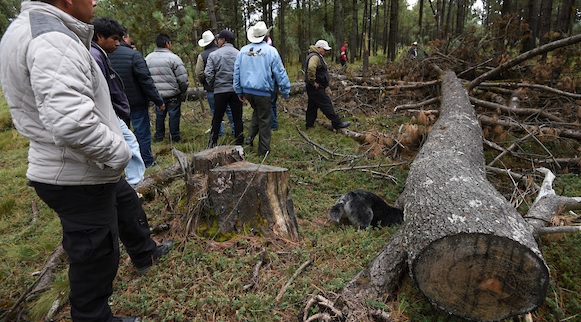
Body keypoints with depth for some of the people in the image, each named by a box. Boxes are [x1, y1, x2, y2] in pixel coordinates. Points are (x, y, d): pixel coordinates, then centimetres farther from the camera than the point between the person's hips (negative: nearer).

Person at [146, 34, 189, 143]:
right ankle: (175, 137, 12)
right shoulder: (173, 57, -11)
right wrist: (183, 90, 3)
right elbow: (182, 77, -12)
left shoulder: (148, 58, 6)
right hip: (173, 93, -5)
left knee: (159, 115, 15)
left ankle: (159, 136, 24)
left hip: (157, 94, 5)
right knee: (174, 114, 5)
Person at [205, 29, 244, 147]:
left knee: (217, 118, 10)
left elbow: (208, 74, -6)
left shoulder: (213, 55, -3)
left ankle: (213, 143, 15)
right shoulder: (239, 54, 0)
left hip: (220, 90, 0)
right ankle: (239, 144, 9)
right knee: (237, 118, 6)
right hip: (236, 90, 1)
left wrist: (212, 85, 10)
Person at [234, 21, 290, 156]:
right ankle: (263, 150, 11)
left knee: (257, 112, 28)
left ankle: (250, 135, 11)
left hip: (247, 90, 5)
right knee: (264, 119, 6)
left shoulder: (243, 50, 5)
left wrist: (239, 91, 17)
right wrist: (286, 91, 0)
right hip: (263, 92, -5)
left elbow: (236, 72, 9)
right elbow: (280, 73, -8)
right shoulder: (270, 50, -9)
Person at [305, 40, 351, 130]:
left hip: (313, 88, 11)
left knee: (312, 106, 15)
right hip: (316, 88, -11)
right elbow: (311, 68, -36)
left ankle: (310, 124, 22)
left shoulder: (318, 56, 20)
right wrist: (313, 82, -28)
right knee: (326, 104, -8)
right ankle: (337, 123, -5)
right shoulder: (315, 57, -17)